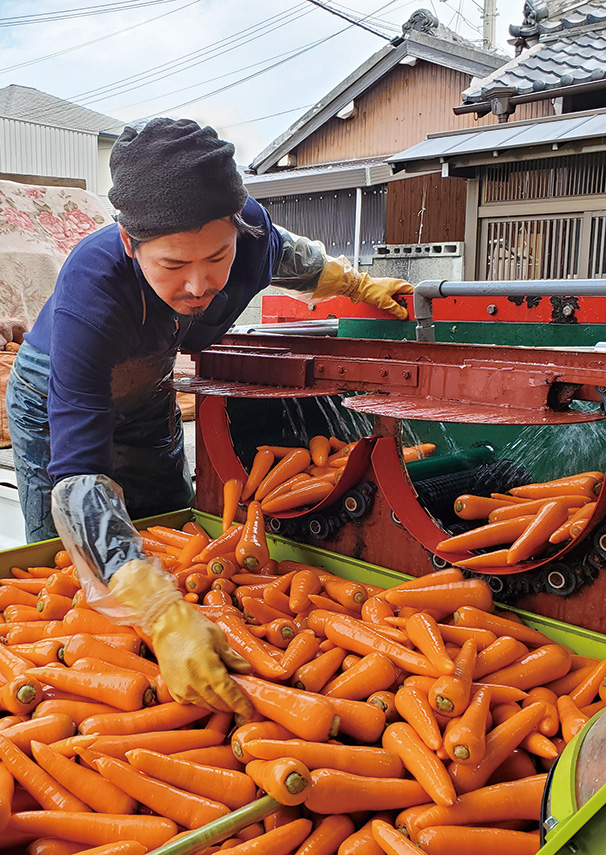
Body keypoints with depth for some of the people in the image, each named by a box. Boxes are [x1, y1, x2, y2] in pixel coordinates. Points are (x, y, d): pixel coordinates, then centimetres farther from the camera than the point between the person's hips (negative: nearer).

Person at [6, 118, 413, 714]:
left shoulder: (246, 230, -32)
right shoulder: (90, 290, -45)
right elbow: (78, 475, -50)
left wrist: (358, 285, 8)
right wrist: (165, 618, -62)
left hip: (146, 396, 5)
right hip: (56, 404, -4)